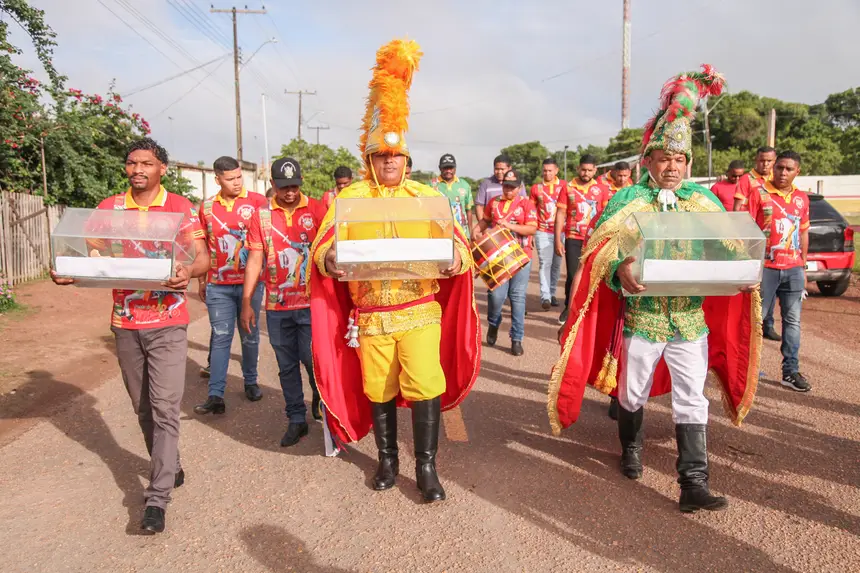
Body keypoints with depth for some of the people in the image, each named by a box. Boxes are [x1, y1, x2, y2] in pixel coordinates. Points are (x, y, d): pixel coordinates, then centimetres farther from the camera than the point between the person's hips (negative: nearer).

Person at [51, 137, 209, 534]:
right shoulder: (108, 208, 7)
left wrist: (188, 272, -31)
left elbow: (202, 258, -9)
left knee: (164, 408, -7)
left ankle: (157, 498, -2)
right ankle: (169, 468, 33)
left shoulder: (181, 208, -3)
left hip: (167, 323, -4)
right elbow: (92, 255, 6)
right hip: (125, 322, 4)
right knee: (143, 407, 14)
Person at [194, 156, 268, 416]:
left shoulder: (257, 201, -2)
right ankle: (215, 395, 1)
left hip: (250, 281, -1)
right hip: (218, 285, 2)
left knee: (249, 335, 11)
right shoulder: (206, 207, 7)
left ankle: (251, 381, 27)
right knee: (220, 338, 1)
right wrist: (201, 280, 14)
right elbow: (202, 247, 14)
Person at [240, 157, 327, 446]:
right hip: (276, 305, 3)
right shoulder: (262, 215, 4)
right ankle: (296, 420, 25)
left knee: (312, 358, -6)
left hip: (311, 302, -2)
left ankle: (321, 398, 25)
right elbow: (255, 259, 5)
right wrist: (246, 302, 2)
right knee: (286, 366, 11)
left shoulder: (316, 209, -2)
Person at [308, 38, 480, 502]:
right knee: (378, 392, 11)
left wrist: (456, 258, -22)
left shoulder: (427, 197, 5)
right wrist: (330, 259, -26)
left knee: (425, 387, -5)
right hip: (371, 314, 1)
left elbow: (457, 245, 3)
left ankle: (427, 467, 12)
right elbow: (321, 248, -2)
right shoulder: (348, 198, 4)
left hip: (420, 311, 0)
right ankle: (387, 460, 32)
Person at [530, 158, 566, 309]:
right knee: (545, 263, -9)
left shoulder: (564, 186, 4)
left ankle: (552, 293, 20)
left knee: (556, 264, 8)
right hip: (542, 232, -1)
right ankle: (545, 297, -13)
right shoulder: (536, 188, 5)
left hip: (560, 231, 1)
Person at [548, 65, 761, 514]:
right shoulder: (627, 201, -4)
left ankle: (693, 484, 9)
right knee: (634, 393, 15)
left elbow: (729, 249, 10)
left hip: (692, 319, 2)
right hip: (641, 317, -2)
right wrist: (621, 269, -33)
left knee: (691, 400, 2)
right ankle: (631, 448, 41)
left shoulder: (704, 202, 6)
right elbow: (601, 249, -12)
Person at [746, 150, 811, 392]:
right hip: (765, 267, -4)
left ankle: (791, 371, 15)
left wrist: (803, 266, 14)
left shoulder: (802, 198, 10)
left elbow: (803, 233, 16)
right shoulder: (759, 193, -4)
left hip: (793, 268, 4)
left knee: (793, 321, 7)